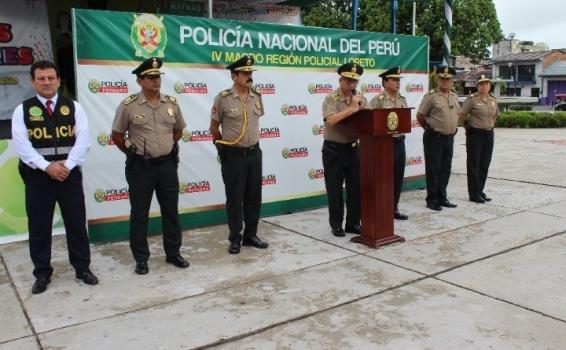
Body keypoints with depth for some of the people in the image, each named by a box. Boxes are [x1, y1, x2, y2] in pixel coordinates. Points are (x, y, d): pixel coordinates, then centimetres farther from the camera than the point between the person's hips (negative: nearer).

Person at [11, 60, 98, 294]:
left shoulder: (73, 107, 4)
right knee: (39, 227, 8)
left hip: (70, 174, 0)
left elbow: (83, 140, -5)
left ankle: (82, 268, 22)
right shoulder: (22, 110, 2)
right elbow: (21, 145, -7)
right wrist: (47, 166, -17)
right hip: (37, 177, 0)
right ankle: (42, 274, 22)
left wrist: (67, 165, -15)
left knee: (77, 224, 8)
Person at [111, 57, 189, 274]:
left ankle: (173, 253, 25)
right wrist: (133, 153, 4)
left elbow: (178, 130, 17)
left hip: (167, 165, 4)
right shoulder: (128, 105, -8)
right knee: (139, 214, 6)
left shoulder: (171, 103, 3)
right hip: (140, 167, -3)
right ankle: (141, 259, 18)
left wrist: (166, 148, 12)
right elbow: (117, 135, 1)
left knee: (171, 211, 11)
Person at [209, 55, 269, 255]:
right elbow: (214, 128, -1)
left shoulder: (257, 97, 3)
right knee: (234, 198, 4)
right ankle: (235, 239, 16)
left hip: (254, 153, 5)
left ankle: (250, 235, 24)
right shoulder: (223, 98, -11)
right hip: (233, 155, -5)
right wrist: (225, 146, 7)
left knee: (254, 197, 11)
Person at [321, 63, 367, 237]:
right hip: (334, 150, -5)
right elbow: (330, 120, -26)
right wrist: (352, 108, -24)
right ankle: (336, 225, 16)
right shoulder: (331, 98, -10)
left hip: (353, 148, 5)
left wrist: (363, 110, -17)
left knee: (356, 188, 9)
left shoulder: (361, 98, 8)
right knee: (335, 190, 4)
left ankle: (353, 223, 21)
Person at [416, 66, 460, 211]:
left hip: (449, 137, 6)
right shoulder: (431, 96, -9)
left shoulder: (454, 97, 12)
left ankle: (442, 197, 21)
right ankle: (432, 199, 8)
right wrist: (430, 128, 6)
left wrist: (452, 128, 18)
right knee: (433, 169, -1)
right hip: (434, 138, -6)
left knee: (445, 169, 11)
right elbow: (420, 116, -5)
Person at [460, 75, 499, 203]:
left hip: (489, 134, 6)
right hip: (475, 134, -6)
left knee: (485, 165, 9)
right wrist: (468, 126, 5)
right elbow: (462, 115, -6)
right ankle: (474, 194, 6)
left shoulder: (493, 100, 9)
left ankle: (480, 191, 20)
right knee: (474, 165, 0)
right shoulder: (472, 99, -9)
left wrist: (490, 125, 16)